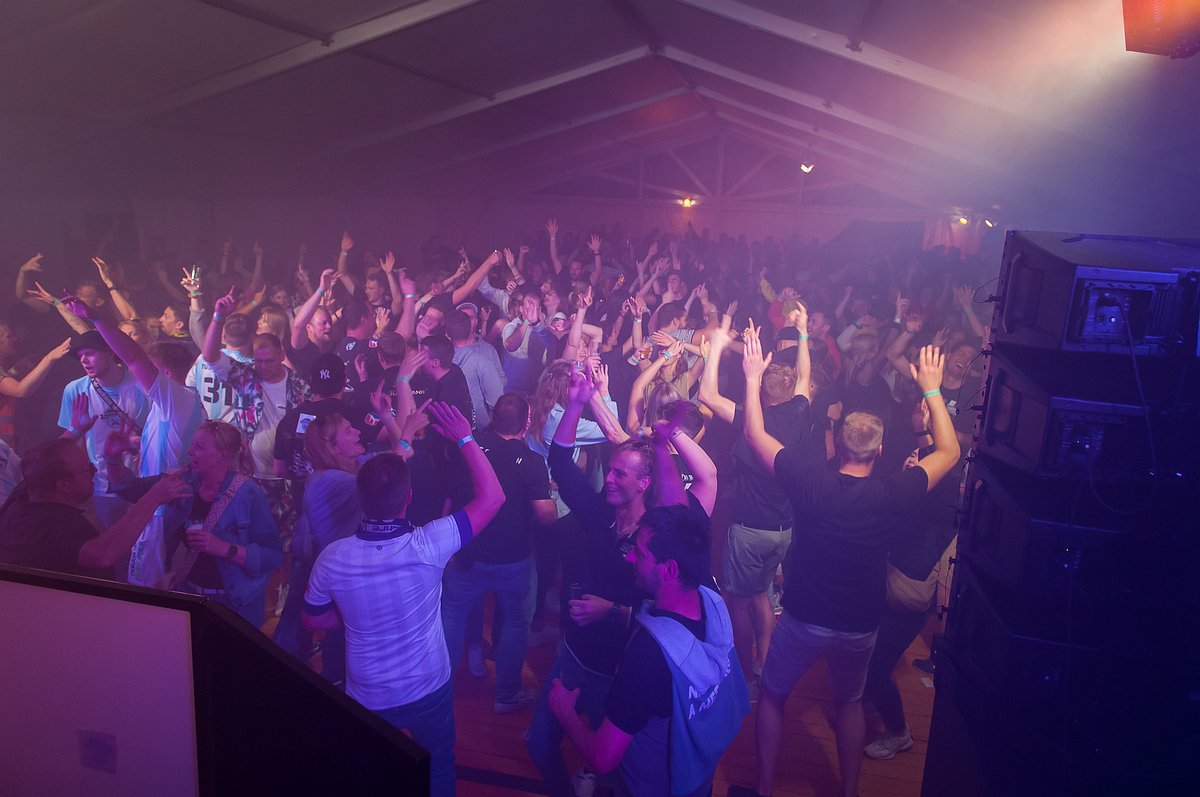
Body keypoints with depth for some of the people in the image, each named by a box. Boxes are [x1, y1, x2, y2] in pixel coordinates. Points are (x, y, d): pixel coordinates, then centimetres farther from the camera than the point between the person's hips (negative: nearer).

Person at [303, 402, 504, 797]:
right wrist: (465, 438, -18)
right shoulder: (427, 546, -31)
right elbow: (491, 497, -21)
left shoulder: (332, 558, -23)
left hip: (366, 698, 2)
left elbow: (313, 621, -4)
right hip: (429, 691, -1)